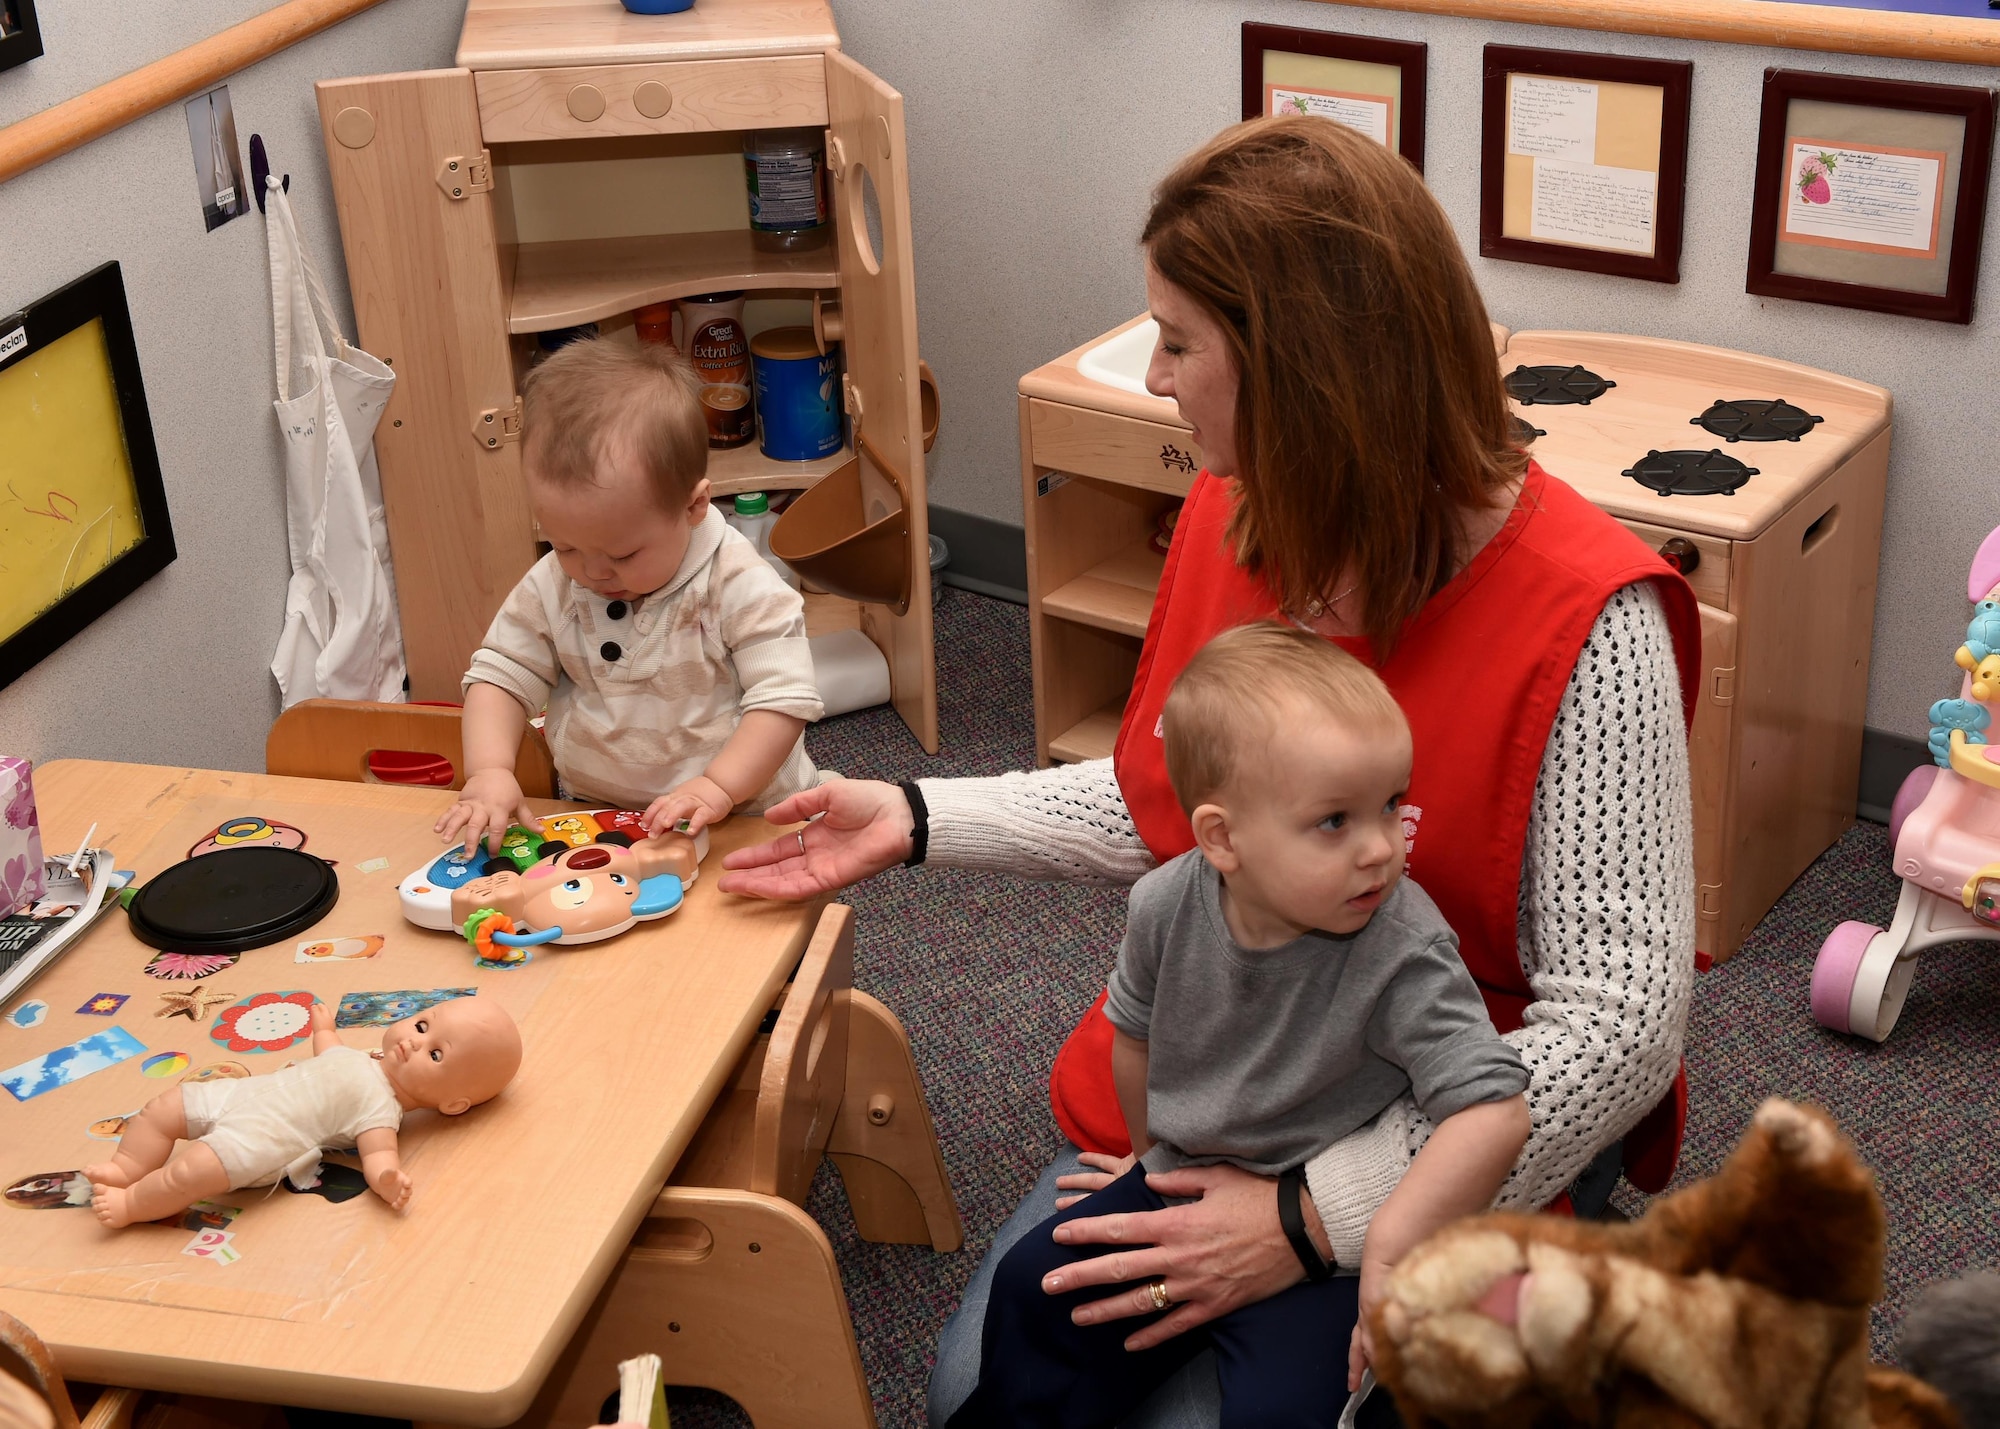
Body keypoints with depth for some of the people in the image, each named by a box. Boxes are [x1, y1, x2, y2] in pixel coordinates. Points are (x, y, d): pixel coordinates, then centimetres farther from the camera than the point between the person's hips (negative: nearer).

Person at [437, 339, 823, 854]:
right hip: (594, 820, 4)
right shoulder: (551, 587, -2)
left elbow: (784, 697, -16)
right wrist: (489, 772, -14)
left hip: (742, 815, -3)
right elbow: (500, 676, 5)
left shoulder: (741, 586, -15)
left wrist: (719, 786, -28)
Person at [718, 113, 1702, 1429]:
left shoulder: (1585, 621, -23)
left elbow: (1620, 1025, -24)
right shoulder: (1229, 519, 0)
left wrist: (1316, 1217, -28)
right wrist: (918, 819, 11)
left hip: (1413, 1174, -6)